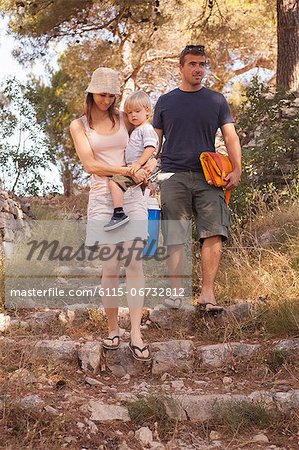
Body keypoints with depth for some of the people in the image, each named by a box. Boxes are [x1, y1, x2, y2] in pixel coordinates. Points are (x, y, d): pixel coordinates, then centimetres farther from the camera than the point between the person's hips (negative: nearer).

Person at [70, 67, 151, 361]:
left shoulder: (123, 119, 13)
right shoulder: (79, 125, 6)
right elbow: (91, 164, -5)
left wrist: (144, 168, 4)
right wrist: (127, 170, -11)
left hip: (132, 196, 2)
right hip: (102, 197, -1)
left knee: (134, 265, -6)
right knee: (110, 268, -4)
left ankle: (136, 335, -6)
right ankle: (112, 330, 12)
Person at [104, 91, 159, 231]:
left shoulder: (146, 129, -8)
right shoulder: (136, 130, 24)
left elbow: (150, 148, -22)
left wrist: (139, 163, -28)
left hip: (139, 169, -11)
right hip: (133, 168, 11)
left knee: (114, 181, -25)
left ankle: (119, 213, -33)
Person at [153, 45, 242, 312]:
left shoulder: (216, 100, 13)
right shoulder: (166, 102, 14)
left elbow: (231, 137, 8)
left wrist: (236, 170, -7)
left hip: (208, 178, 0)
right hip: (173, 177, 0)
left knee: (214, 234, -13)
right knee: (175, 238, -1)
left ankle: (207, 295, -13)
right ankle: (176, 292, 8)